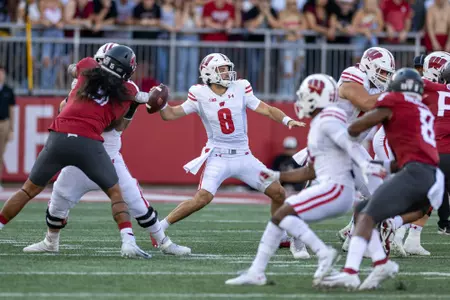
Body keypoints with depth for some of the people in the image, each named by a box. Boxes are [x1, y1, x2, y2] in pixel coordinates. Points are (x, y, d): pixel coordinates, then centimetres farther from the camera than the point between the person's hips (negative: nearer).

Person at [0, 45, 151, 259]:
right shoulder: (126, 93, 8)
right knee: (115, 193, 14)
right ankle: (128, 242, 0)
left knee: (29, 190, 15)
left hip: (59, 137, 2)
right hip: (89, 144, -2)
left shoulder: (88, 68, 12)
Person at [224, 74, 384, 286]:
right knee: (278, 218, 11)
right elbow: (309, 171, 27)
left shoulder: (328, 121, -9)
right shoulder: (317, 125, 21)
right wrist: (276, 176, 28)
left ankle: (324, 253, -18)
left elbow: (349, 143, -27)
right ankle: (256, 272, 13)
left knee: (282, 214, -17)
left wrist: (364, 164, -44)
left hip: (336, 189, -10)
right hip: (331, 190, 10)